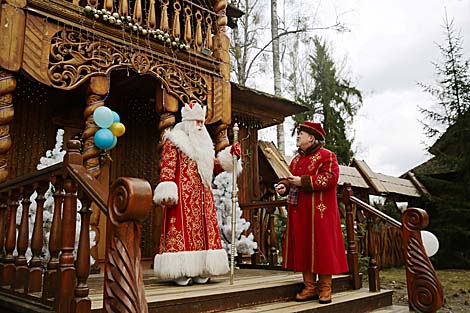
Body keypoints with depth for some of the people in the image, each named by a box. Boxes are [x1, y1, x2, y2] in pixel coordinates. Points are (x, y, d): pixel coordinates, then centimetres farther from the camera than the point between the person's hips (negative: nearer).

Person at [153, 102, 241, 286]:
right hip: (183, 196, -7)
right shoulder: (173, 141, 1)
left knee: (203, 230, 4)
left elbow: (215, 166, 24)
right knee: (182, 230, -10)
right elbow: (167, 167, -9)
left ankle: (199, 272, 9)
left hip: (202, 196, 7)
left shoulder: (203, 144, 23)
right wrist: (167, 192, -19)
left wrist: (230, 154, 10)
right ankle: (181, 273, -6)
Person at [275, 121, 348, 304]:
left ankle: (325, 288, 12)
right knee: (302, 249, 7)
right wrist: (284, 186, -2)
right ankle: (309, 287, 17)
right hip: (299, 213, 7)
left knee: (321, 247, 0)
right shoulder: (296, 159, 18)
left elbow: (330, 178, -17)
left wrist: (303, 181, -20)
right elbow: (291, 178, 22)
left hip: (319, 213, -7)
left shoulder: (326, 156, -4)